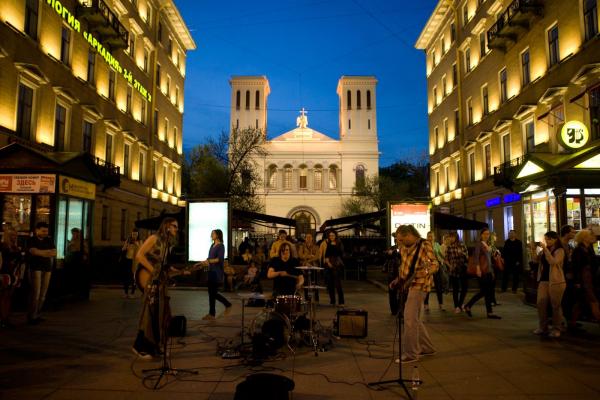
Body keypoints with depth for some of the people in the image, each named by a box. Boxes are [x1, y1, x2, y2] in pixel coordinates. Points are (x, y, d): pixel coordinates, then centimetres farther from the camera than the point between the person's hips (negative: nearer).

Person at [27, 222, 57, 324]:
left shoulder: (49, 241, 16)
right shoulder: (31, 240, 3)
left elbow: (54, 253, 6)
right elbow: (34, 251, -14)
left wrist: (41, 252, -8)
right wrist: (48, 252, -10)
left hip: (47, 268, 5)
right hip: (36, 268, -4)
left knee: (43, 294, 2)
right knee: (36, 293, -10)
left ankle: (37, 315, 9)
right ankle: (32, 316, -4)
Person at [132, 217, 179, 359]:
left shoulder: (168, 243, 15)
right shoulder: (154, 238, -8)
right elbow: (139, 256, -18)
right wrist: (153, 271, -18)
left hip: (161, 283, 8)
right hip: (150, 282, -8)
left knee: (162, 316, 10)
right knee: (150, 315, -4)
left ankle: (154, 347, 23)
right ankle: (140, 347, 8)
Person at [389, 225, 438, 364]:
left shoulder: (424, 245, -12)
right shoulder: (404, 248, 8)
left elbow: (435, 265, -14)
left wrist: (423, 272, -32)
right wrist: (398, 279, 11)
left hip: (418, 285, -8)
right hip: (407, 285, 8)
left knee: (409, 319, -9)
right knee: (414, 318, 14)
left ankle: (410, 354, 1)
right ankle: (427, 347, 29)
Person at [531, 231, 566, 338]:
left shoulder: (560, 250, -7)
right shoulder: (544, 250, 13)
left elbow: (553, 262, -21)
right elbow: (536, 259, 9)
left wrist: (545, 249, -22)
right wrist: (534, 249, -5)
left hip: (556, 281, -6)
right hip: (543, 280, 6)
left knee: (555, 306, 2)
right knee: (540, 304, 2)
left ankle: (556, 329, 11)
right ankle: (543, 327, 10)